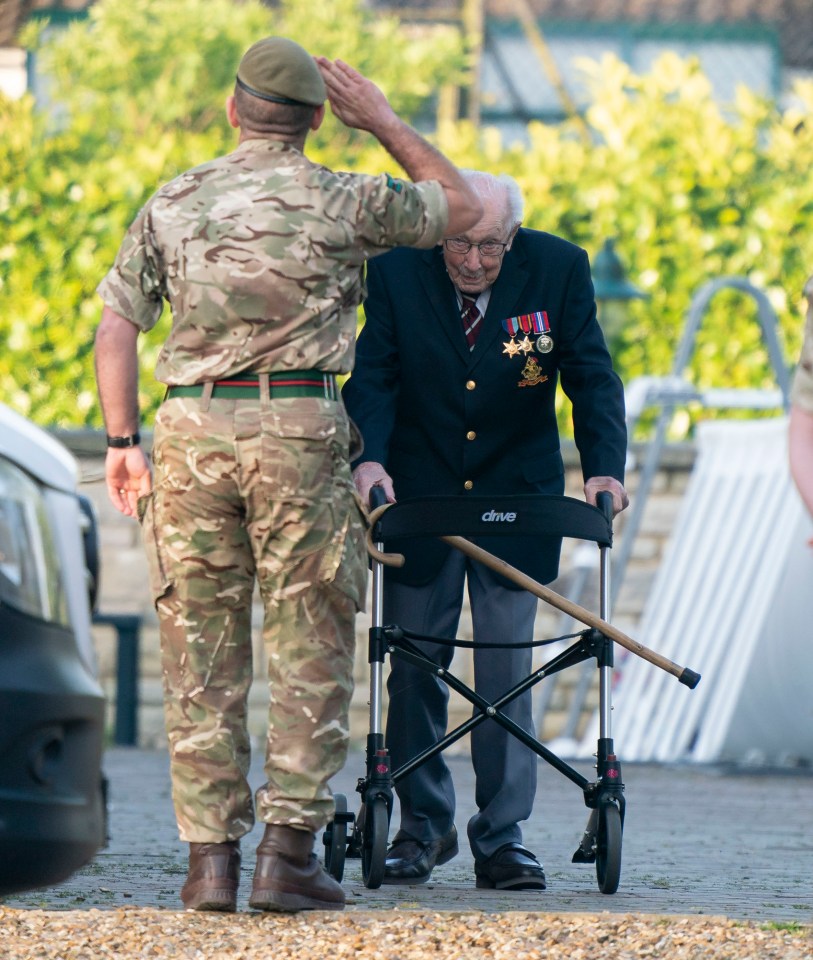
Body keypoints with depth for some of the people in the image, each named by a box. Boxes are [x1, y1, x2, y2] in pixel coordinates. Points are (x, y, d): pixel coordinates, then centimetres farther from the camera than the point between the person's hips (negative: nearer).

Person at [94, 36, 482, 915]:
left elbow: (116, 325, 5)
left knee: (201, 653, 7)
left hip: (190, 423, 3)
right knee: (309, 649, 3)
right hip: (299, 427, -3)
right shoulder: (339, 202, 1)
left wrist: (122, 440, 10)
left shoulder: (173, 205, 9)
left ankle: (211, 853, 4)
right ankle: (287, 850, -4)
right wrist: (382, 120, 21)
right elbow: (460, 205, 15)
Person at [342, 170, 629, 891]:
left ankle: (503, 837, 1)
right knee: (413, 668, 3)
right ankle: (424, 824, 18)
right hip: (420, 497, 1)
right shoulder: (397, 272, -11)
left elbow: (592, 379, -7)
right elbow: (372, 376, -11)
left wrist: (604, 469, -22)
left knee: (507, 667, -4)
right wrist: (369, 457, -29)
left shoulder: (558, 270, -10)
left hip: (515, 498, 0)